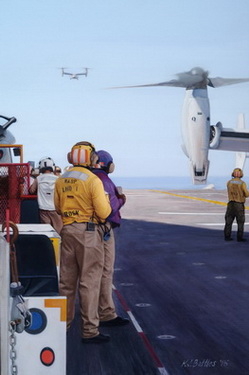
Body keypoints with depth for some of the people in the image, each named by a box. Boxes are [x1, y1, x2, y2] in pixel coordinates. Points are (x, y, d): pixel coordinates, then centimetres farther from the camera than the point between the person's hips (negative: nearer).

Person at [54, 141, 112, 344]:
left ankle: (63, 321, 28)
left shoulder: (61, 180, 6)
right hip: (89, 232, -6)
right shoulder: (93, 180, -13)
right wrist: (106, 200, 6)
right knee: (89, 282, -3)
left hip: (67, 230, 6)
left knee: (67, 279, 16)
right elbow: (104, 212, -14)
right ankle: (90, 330, -1)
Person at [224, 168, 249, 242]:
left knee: (229, 221, 8)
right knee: (240, 222, 4)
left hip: (231, 203, 4)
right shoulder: (242, 183, -10)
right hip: (239, 204, -4)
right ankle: (239, 237, 2)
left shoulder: (229, 182, 3)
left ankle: (227, 236, 6)